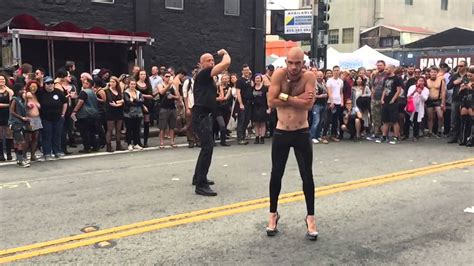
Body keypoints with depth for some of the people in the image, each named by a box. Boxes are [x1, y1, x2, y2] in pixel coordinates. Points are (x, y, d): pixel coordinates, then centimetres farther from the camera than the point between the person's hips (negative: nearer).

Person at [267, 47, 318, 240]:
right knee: (276, 174, 9)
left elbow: (309, 104, -21)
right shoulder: (279, 74, -8)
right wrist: (297, 99, -17)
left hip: (302, 133, -1)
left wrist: (285, 97, -18)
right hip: (280, 133, 1)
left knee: (307, 176, 3)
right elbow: (271, 102, -16)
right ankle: (273, 214, 26)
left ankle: (310, 217, 18)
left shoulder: (309, 77, -9)